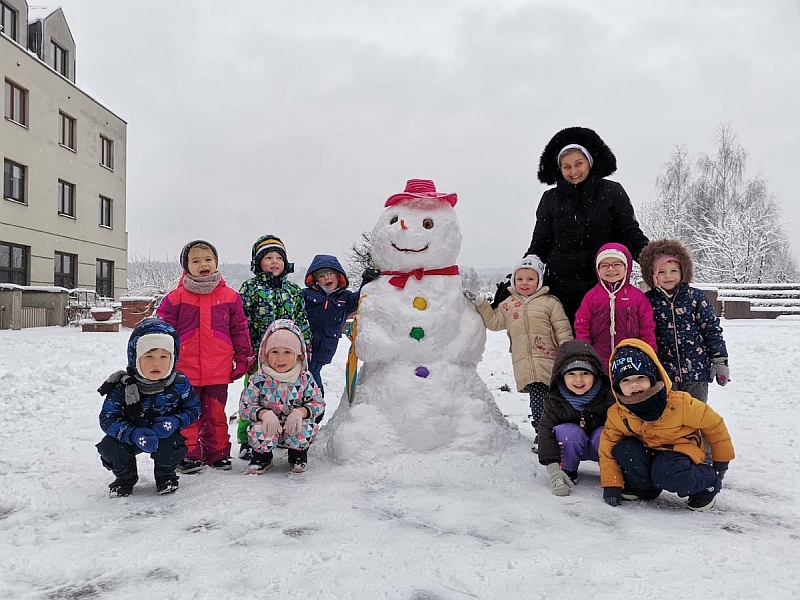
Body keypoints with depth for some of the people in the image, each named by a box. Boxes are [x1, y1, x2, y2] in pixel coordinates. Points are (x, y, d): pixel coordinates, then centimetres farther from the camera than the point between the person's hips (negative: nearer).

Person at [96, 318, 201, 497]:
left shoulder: (179, 384, -18)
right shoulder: (122, 387, -21)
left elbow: (193, 408, -5)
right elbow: (108, 419, -20)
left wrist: (175, 422, -28)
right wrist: (134, 434, -38)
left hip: (166, 436, -1)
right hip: (131, 437, 1)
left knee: (171, 445, -31)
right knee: (109, 446, -24)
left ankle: (166, 474, 7)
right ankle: (125, 477, 12)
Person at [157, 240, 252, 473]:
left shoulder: (229, 297, 3)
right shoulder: (176, 298, -2)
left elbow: (239, 329, 9)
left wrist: (243, 358, 7)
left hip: (218, 372, 1)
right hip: (184, 371, -1)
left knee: (215, 415, 12)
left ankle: (218, 453, 25)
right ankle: (188, 455, 21)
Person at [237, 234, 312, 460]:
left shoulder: (293, 290, 12)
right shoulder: (250, 288, 0)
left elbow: (302, 320, 15)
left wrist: (306, 346, 10)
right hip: (259, 354, -3)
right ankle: (247, 440, 12)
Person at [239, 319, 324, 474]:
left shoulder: (305, 378, -7)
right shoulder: (258, 379, -10)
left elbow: (318, 403, -7)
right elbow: (245, 407, -11)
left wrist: (300, 412, -27)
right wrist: (264, 414, -31)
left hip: (294, 427, 1)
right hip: (268, 428, -1)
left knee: (307, 428, -31)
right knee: (259, 430, -34)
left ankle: (298, 454, 7)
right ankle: (262, 455, 5)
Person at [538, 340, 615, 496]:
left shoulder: (608, 395, -20)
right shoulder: (554, 399, -18)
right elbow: (546, 431, -23)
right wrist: (553, 469, -34)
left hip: (602, 447, 0)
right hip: (571, 447, 0)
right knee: (565, 430, -31)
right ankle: (567, 473, -7)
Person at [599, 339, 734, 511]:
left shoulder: (680, 403, -26)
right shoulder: (616, 414, -17)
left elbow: (713, 424, -11)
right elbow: (607, 449, -8)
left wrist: (721, 461, 1)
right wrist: (611, 485, -16)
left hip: (681, 450, -4)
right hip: (647, 452, 4)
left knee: (667, 474, -35)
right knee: (622, 449, -27)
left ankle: (709, 482, -4)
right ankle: (643, 487, 1)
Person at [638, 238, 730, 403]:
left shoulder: (695, 297, -1)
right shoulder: (648, 300, 1)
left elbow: (712, 329, 2)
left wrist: (720, 361, -1)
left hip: (696, 370, 0)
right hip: (664, 372, 1)